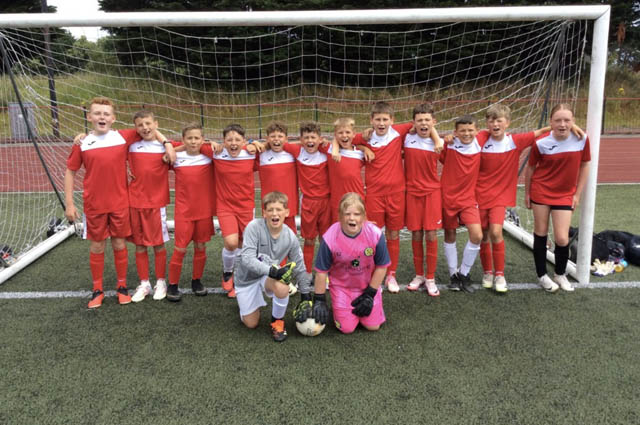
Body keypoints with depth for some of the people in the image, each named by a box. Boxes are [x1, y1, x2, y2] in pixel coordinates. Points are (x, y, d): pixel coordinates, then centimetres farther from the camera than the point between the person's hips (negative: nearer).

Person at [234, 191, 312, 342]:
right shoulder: (254, 227, -26)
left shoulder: (290, 237, -15)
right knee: (251, 324, 3)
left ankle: (278, 321, -5)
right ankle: (244, 300, 36)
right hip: (246, 277, -1)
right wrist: (272, 271, -44)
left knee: (282, 288, -35)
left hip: (270, 275, 1)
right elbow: (247, 259, -32)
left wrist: (305, 296, 1)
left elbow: (299, 268, -3)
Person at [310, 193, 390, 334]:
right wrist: (319, 300, -8)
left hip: (368, 285, 1)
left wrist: (370, 293, -6)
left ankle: (364, 301, 30)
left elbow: (381, 266, -9)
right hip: (341, 286, -1)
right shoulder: (330, 238, -25)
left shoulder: (375, 234, -23)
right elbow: (321, 271, -13)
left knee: (373, 326, 0)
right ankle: (338, 304, 27)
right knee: (347, 328, -4)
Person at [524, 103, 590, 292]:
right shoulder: (541, 143, -13)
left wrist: (577, 194, 3)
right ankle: (542, 276, 24)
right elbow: (530, 168, 0)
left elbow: (584, 166, 3)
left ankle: (560, 275, 23)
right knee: (540, 234, 7)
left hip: (565, 195, 1)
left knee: (562, 239, -3)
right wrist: (527, 193, 6)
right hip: (541, 192, -1)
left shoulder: (582, 139, -10)